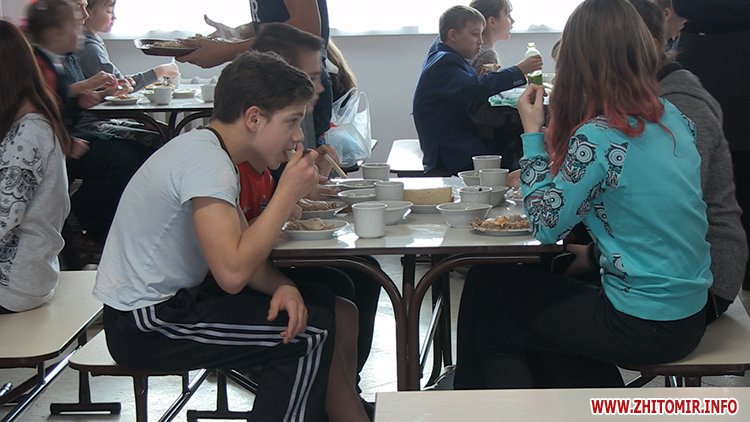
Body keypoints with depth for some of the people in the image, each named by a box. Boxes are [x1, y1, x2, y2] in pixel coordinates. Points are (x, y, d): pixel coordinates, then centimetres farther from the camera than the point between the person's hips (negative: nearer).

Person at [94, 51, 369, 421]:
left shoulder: (205, 148, 7)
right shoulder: (205, 161, -23)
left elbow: (242, 249, 8)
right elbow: (232, 273, -32)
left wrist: (282, 286, -11)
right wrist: (287, 194, -23)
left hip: (174, 298, 10)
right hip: (143, 325, -9)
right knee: (310, 331, -14)